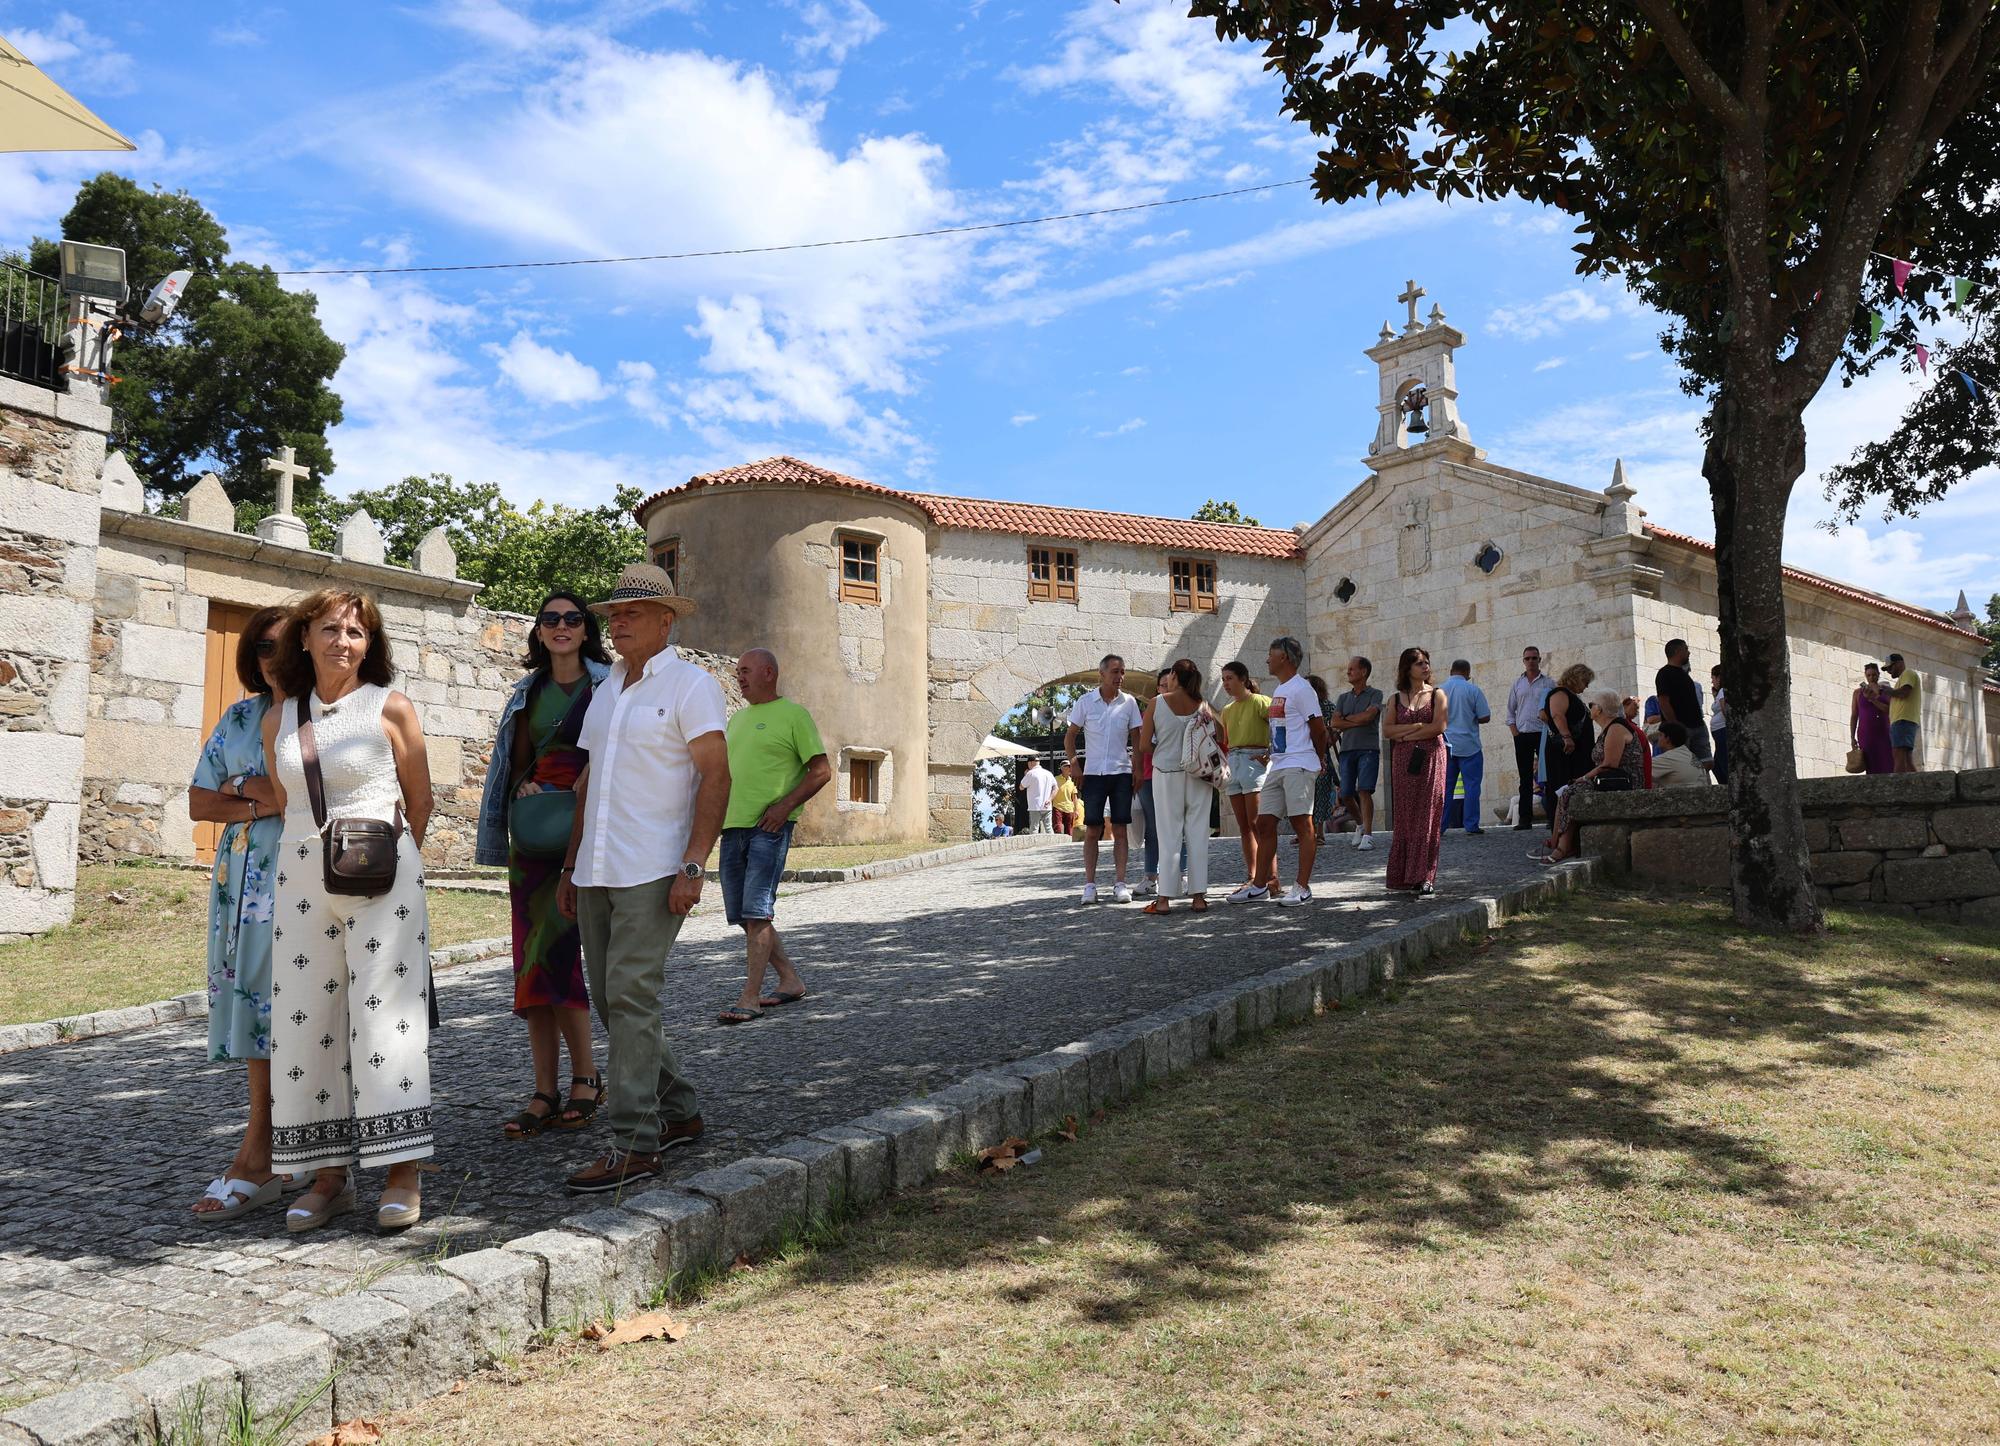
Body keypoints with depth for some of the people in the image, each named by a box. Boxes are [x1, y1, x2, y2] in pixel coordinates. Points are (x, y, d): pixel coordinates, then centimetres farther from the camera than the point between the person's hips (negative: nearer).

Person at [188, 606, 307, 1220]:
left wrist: (248, 788, -8)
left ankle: (256, 1159, 3)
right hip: (245, 880, 5)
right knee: (260, 1004, 3)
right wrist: (264, 803, -7)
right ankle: (281, 1160, 10)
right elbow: (200, 802, 13)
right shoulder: (238, 719, 16)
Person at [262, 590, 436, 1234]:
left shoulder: (391, 709, -1)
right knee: (306, 1021, 4)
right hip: (303, 882, 4)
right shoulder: (279, 719, 10)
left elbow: (420, 800, 6)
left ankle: (402, 1173, 1)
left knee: (385, 1014, -5)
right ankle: (329, 1175, 13)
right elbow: (284, 803, 20)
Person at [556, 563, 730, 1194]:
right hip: (597, 873, 8)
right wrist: (571, 867, 18)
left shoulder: (690, 686, -5)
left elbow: (716, 776, -11)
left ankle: (635, 1145, -4)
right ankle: (678, 1113, 23)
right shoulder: (605, 689, 18)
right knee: (611, 1000, 10)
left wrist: (692, 866, -19)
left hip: (653, 873, -8)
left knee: (630, 998, -11)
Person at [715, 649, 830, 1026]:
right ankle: (790, 981, 21)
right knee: (741, 914, 9)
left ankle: (750, 998, -8)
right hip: (733, 826, 8)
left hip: (769, 828, -8)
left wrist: (786, 805, -16)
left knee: (756, 911, -12)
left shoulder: (793, 714, -1)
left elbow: (821, 770, -5)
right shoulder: (737, 719, 20)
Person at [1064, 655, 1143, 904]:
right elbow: (1070, 735, 7)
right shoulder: (1085, 701, 0)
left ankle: (1121, 884, 5)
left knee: (1120, 830, 1)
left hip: (1122, 773, 1)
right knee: (1092, 830, 0)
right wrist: (1074, 764, -4)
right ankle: (1090, 884, 5)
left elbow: (1137, 738, 8)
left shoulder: (1129, 702, 3)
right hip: (1093, 773, -1)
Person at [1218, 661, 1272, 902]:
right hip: (1232, 764, 7)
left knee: (1256, 824, -11)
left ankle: (1263, 883, -13)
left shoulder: (1260, 702, -3)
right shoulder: (1227, 710, 19)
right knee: (1243, 826, 6)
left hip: (1254, 762, -7)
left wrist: (1270, 755, -17)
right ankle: (1251, 880, 8)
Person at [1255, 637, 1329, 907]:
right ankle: (1267, 883, 14)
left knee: (1302, 825, -5)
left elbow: (1319, 730, -8)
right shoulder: (1277, 689, 19)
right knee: (1265, 824, 7)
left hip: (1298, 766, -9)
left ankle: (1303, 888, -2)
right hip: (1276, 767, 9)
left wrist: (1318, 761, 3)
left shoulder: (1300, 688, -9)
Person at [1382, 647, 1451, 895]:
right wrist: (1417, 726, -10)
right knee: (1405, 817, 0)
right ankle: (1406, 876, 7)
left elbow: (1440, 726, -8)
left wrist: (1405, 735, -5)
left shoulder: (1437, 694, 5)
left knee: (1427, 817, -5)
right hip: (1403, 762, 2)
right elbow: (1386, 730, 1)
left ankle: (1424, 878, -4)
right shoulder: (1397, 698, 11)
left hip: (1431, 760, -2)